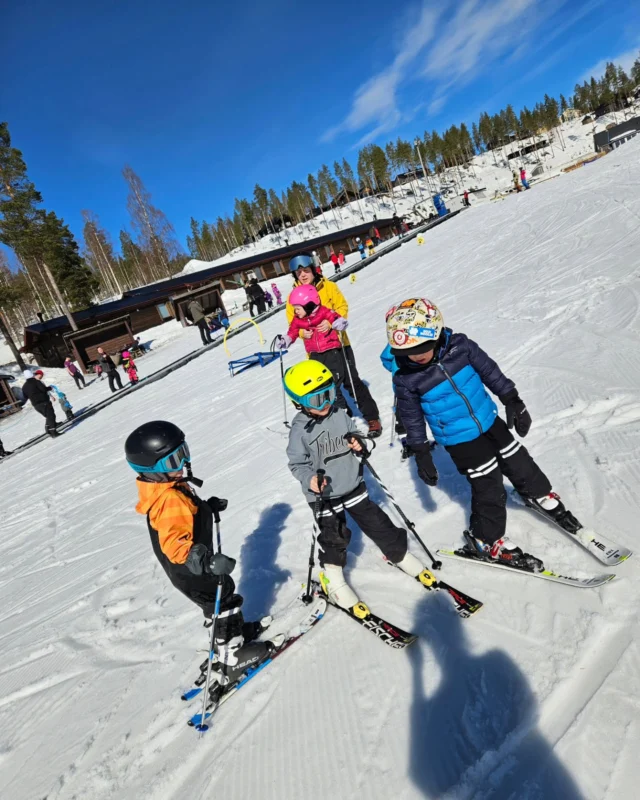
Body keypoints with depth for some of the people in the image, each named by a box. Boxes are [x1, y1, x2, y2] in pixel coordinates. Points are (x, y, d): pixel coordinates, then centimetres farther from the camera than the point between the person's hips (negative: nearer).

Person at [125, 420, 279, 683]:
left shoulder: (167, 487, -3)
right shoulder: (170, 501, -36)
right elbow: (175, 545, -44)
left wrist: (209, 506, 11)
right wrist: (207, 561, -54)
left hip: (195, 564, 10)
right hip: (191, 571, -9)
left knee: (223, 599, 27)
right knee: (224, 604, 8)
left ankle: (237, 631, 49)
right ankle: (230, 660, 26)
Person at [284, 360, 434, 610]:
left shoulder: (339, 415, -4)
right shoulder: (300, 430, -16)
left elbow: (354, 435, 10)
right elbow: (297, 463, -13)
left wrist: (359, 444, -12)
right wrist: (309, 479, -31)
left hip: (354, 486, 4)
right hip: (324, 496, -4)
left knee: (377, 523, 13)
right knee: (334, 539, 6)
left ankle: (400, 555, 36)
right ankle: (333, 579, 30)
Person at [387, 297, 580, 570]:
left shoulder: (460, 345, -16)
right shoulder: (405, 378, -20)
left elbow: (490, 370, -1)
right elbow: (412, 417, -7)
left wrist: (512, 400, 3)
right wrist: (421, 455, -4)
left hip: (490, 422, 4)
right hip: (459, 441, -3)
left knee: (520, 465, 19)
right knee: (489, 489, 0)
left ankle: (542, 497, 50)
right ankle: (489, 542, 24)